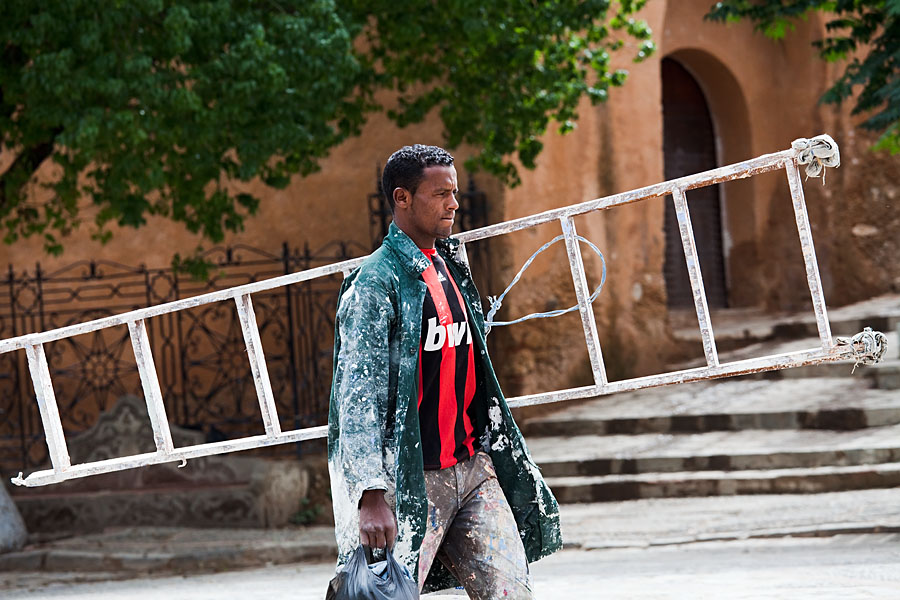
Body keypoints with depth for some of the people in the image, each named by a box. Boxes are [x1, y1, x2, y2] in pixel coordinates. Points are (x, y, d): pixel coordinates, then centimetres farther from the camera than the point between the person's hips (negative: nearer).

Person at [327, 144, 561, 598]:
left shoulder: (452, 265, 14)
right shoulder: (375, 283, -11)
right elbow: (360, 395, -17)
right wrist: (372, 494, -25)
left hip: (474, 468, 7)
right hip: (412, 480, -7)